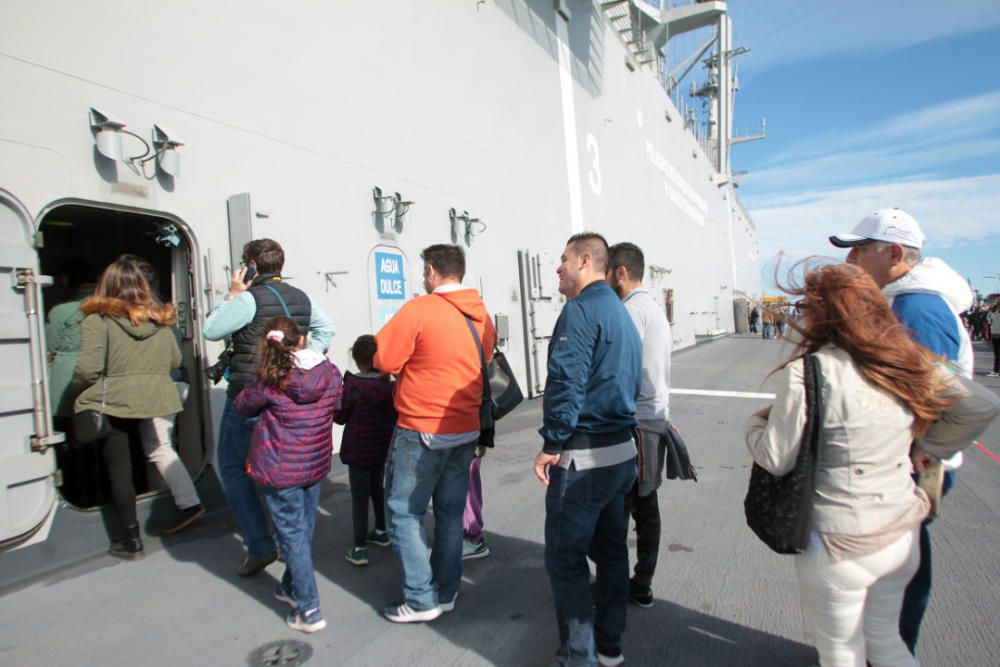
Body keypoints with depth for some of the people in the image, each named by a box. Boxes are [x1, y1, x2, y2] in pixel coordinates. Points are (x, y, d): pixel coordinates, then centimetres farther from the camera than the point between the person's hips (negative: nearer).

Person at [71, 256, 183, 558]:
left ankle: (131, 539, 17)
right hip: (157, 402, 4)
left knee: (119, 472, 8)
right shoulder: (159, 319, 5)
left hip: (114, 406, -4)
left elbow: (88, 369, -15)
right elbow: (175, 360, 12)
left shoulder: (97, 319, -10)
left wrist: (76, 391, 4)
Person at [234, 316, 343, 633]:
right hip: (316, 464, 5)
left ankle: (309, 610, 8)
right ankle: (292, 587, 41)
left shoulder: (271, 381, -17)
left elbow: (243, 405, 1)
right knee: (304, 529, 20)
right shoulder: (330, 372, -7)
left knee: (293, 535, 4)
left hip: (280, 469, -4)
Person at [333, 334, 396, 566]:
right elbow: (395, 415, 6)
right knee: (377, 488, 23)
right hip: (382, 449, 5)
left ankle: (359, 548, 4)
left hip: (358, 451, -5)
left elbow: (340, 417, -9)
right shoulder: (389, 385, -4)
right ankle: (381, 531, 36)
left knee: (359, 497, 2)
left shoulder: (352, 385, -17)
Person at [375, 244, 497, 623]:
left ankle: (421, 599, 11)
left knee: (403, 512, 8)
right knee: (451, 511, 17)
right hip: (467, 430, 7)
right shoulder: (481, 315, 4)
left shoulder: (419, 310, -15)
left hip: (422, 431, -6)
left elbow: (384, 360, -12)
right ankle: (446, 591, 27)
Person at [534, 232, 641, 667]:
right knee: (610, 549, 18)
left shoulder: (581, 309, -14)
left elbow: (566, 382, -23)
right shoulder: (621, 313, 16)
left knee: (566, 557, 1)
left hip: (583, 456, -10)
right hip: (622, 450, 10)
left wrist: (552, 443, -16)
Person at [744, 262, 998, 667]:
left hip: (840, 546, -6)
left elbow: (776, 459, -19)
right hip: (902, 534, 6)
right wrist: (928, 448, 12)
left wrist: (755, 423, 0)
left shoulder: (808, 372, -22)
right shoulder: (908, 364, -3)